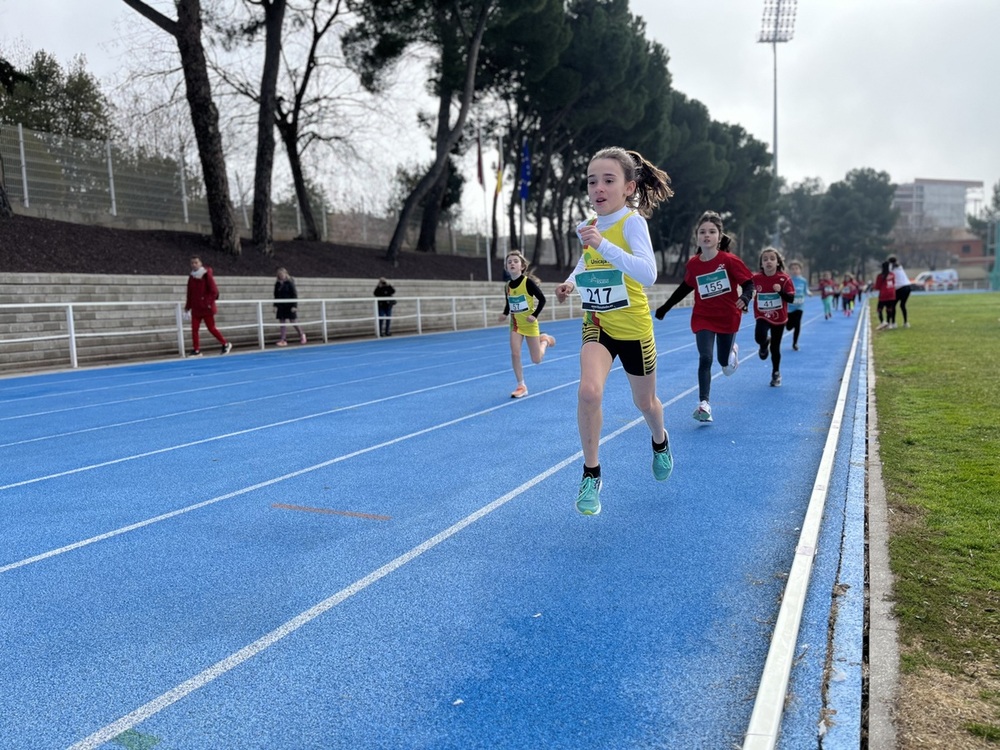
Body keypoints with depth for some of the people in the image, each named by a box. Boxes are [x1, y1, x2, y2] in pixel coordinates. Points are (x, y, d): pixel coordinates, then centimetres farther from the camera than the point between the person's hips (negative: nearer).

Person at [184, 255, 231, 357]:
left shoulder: (207, 275, -9)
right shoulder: (191, 277, 8)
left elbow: (214, 291, -11)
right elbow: (189, 294, 12)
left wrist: (209, 303, -16)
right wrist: (187, 306, 11)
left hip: (206, 308, -5)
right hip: (195, 309, 5)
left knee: (211, 328, 2)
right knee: (194, 329, -1)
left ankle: (225, 344, 18)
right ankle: (196, 350, 5)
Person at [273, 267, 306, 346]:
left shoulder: (289, 283, -8)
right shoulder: (277, 284, 8)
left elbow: (294, 295, -10)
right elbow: (276, 295, 12)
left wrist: (294, 306, -15)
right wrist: (275, 306, 6)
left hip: (289, 305, -5)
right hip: (281, 305, 5)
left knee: (293, 322, 0)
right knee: (283, 322, 2)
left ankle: (301, 334, 22)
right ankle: (283, 340, 2)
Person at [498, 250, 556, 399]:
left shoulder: (528, 282, -17)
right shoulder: (507, 286, -2)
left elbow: (542, 299, -13)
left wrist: (535, 315, -21)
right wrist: (505, 314, -6)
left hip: (529, 324, -3)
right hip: (516, 324, 4)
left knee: (537, 360, 3)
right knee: (515, 354, -14)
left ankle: (544, 339, 36)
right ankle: (521, 386, -1)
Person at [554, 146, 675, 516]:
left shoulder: (632, 221, -18)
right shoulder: (587, 226, -1)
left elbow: (648, 274, -34)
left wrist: (603, 244, -41)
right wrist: (572, 280, 4)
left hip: (633, 327, -3)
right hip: (597, 324, 3)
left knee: (645, 402, 16)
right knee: (589, 392, -24)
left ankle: (660, 442, 53)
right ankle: (591, 475, -5)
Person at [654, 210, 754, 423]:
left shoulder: (729, 260, -15)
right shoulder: (693, 264, -6)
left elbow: (748, 282, -10)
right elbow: (686, 286, 11)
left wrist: (745, 298, -32)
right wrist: (666, 307, 13)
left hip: (728, 318, -1)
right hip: (703, 318, 1)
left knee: (725, 363, 13)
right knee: (705, 359, -14)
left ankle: (732, 350, 50)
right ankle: (704, 404, -14)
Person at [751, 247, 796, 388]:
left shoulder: (784, 278, -11)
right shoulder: (756, 278, -8)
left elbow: (791, 298, -13)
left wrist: (781, 291, -29)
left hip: (779, 318, 0)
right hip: (762, 316, 0)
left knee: (775, 348, 8)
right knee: (759, 337, -29)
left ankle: (776, 374, 30)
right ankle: (764, 344, 11)